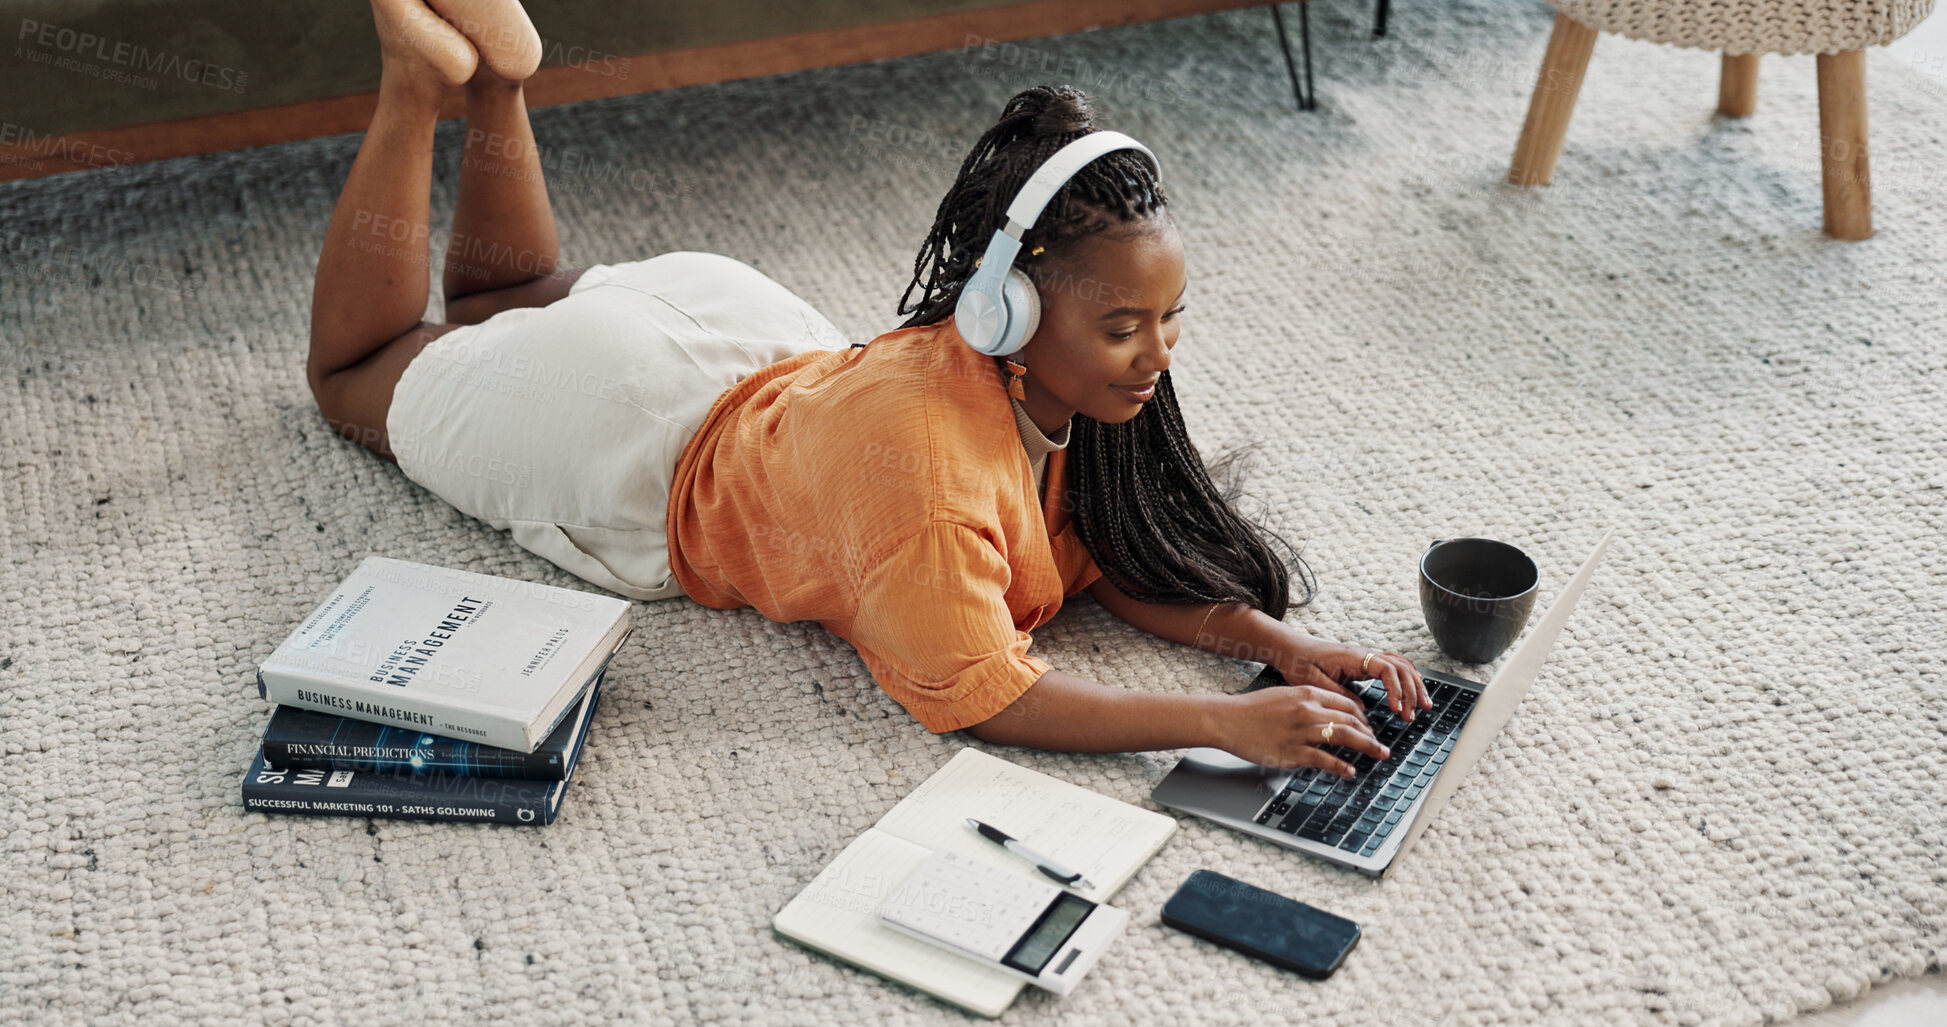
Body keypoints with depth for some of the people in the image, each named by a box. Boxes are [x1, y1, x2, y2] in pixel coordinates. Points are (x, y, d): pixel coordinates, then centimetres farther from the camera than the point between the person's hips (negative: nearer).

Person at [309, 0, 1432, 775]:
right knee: (360, 371, 22)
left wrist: (1285, 643, -31)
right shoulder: (920, 449, -46)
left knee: (506, 302, 35)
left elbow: (1133, 560, -14)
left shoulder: (1081, 381, -23)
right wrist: (1226, 723, -47)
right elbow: (978, 692, -41)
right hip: (641, 456, -6)